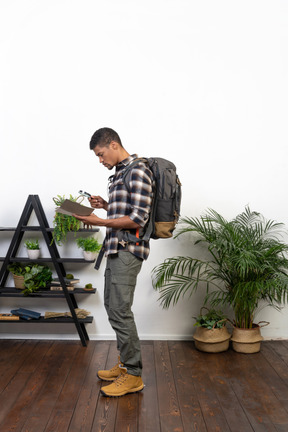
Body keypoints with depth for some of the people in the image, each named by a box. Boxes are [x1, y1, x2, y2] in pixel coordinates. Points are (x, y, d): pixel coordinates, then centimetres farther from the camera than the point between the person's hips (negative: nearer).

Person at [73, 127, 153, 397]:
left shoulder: (138, 171, -14)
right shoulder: (119, 173, 17)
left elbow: (138, 219, -20)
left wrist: (99, 221, -19)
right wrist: (105, 205, 8)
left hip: (128, 250, -10)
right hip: (116, 248, 10)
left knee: (120, 311, -7)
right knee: (112, 306, 16)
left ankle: (133, 375, 6)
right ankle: (125, 363, 29)